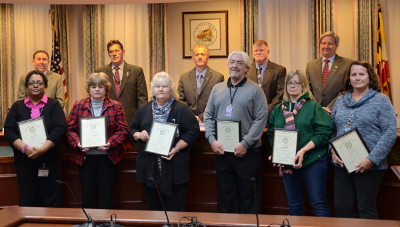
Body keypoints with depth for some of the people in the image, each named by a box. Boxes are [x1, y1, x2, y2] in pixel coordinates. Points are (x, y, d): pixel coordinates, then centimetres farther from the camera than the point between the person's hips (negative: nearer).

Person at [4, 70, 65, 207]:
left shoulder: (53, 105, 4)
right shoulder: (17, 107, 10)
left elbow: (59, 129, -8)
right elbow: (8, 130, 0)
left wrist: (42, 149, -19)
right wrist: (25, 148, -16)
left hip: (49, 160, -2)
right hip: (24, 160, 2)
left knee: (51, 200, 2)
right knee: (27, 200, 8)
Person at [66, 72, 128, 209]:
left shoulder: (115, 106, 2)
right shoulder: (78, 106, 6)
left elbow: (123, 130, -3)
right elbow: (70, 129, 3)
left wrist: (110, 143, -18)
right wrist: (78, 143, -14)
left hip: (108, 157, -1)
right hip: (85, 157, 1)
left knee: (106, 195, 6)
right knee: (87, 194, 9)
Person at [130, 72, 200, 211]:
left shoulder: (181, 109, 1)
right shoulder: (143, 110, 13)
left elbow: (193, 131, -5)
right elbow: (132, 130, 19)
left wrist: (176, 148, -16)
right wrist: (139, 135, -4)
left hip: (174, 169, -3)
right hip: (149, 168, 4)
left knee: (175, 210, 1)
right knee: (153, 207, 12)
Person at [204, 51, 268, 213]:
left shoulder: (255, 89, -1)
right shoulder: (217, 89, 12)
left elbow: (261, 119, -8)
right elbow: (208, 116, 10)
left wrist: (245, 144, -15)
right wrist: (212, 140, -4)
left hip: (247, 152, -3)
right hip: (221, 151, 4)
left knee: (249, 197, 5)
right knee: (225, 194, 13)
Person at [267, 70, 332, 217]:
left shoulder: (314, 107, -1)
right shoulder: (278, 109, 11)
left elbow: (323, 134, -8)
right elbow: (271, 134, 12)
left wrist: (303, 150, -19)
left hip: (313, 161, -4)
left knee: (319, 204, -1)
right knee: (294, 205, 13)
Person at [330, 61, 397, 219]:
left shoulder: (381, 100, -2)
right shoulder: (340, 101, 12)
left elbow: (390, 133, -9)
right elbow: (331, 130, 15)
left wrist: (372, 159, -16)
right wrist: (332, 150, -3)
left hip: (369, 166, -4)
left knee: (366, 210, 5)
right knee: (342, 208, 7)